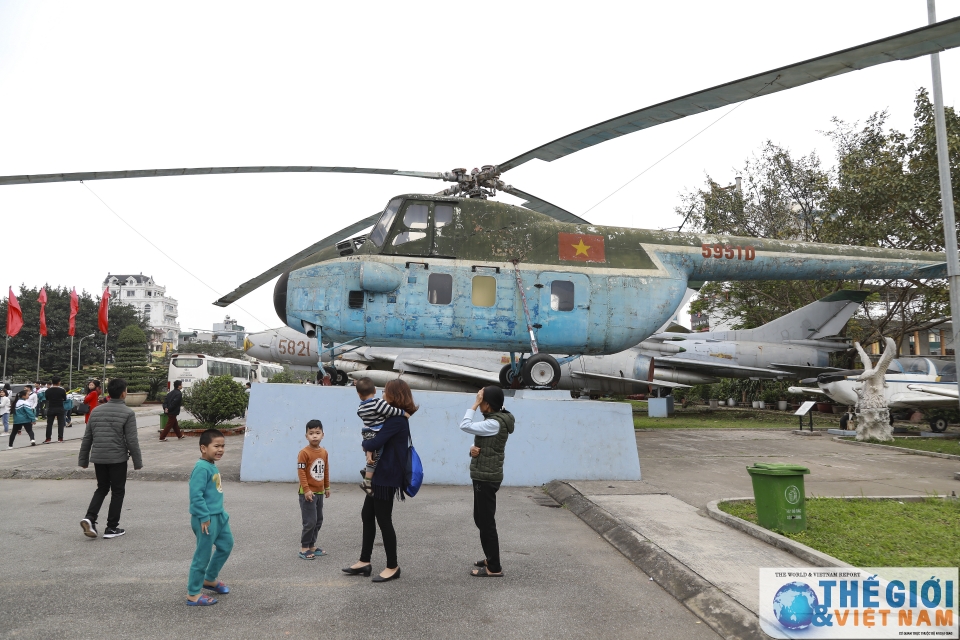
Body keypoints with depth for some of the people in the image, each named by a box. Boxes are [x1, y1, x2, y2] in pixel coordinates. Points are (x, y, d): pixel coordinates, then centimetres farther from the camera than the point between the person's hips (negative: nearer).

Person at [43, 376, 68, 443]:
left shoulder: (48, 390, -4)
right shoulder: (62, 390, -8)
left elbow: (46, 399, 7)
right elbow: (65, 399, 3)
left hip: (51, 408, 1)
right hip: (60, 408, -1)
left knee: (49, 424, 7)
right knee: (60, 423, 6)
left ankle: (47, 439, 4)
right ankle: (60, 438, 3)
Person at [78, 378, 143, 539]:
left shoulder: (96, 411, 7)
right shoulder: (127, 413, -9)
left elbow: (87, 438, 10)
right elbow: (132, 441, -11)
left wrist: (83, 460, 19)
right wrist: (138, 462, -2)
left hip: (98, 458, 5)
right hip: (117, 459, -5)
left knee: (102, 488, 20)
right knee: (117, 491, 8)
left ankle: (90, 518, 1)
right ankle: (112, 528, 11)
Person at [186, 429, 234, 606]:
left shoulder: (213, 466, 7)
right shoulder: (202, 468, -22)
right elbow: (196, 495, -25)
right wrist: (204, 517, -22)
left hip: (218, 515, 10)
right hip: (206, 518, -10)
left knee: (227, 544, 22)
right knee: (203, 555, 3)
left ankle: (210, 579, 40)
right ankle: (193, 594, 18)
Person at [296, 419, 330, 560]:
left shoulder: (324, 452, 5)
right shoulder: (304, 453, -16)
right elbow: (301, 472, -18)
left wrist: (327, 487, 17)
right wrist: (306, 489, -21)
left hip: (319, 492, 7)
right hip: (308, 493, -7)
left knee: (318, 521, 14)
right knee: (310, 522, -6)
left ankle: (312, 545, 27)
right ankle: (304, 548, 8)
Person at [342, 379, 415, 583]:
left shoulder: (396, 419, -20)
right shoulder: (396, 418, 13)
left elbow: (374, 443, -24)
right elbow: (381, 440, 9)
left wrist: (364, 444, -3)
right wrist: (369, 444, -12)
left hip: (387, 477, -11)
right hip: (380, 475, 11)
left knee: (383, 520, 0)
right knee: (367, 515, 17)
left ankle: (393, 567, 14)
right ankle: (365, 562, 27)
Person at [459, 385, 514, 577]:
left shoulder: (495, 423, -20)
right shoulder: (494, 420, 12)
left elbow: (465, 426, -23)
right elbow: (483, 445, 15)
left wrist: (475, 404, -16)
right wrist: (473, 449, -8)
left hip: (487, 478, -10)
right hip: (484, 476, 10)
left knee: (486, 522, -3)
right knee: (482, 519, 18)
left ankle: (494, 568, 5)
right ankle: (491, 558, 30)